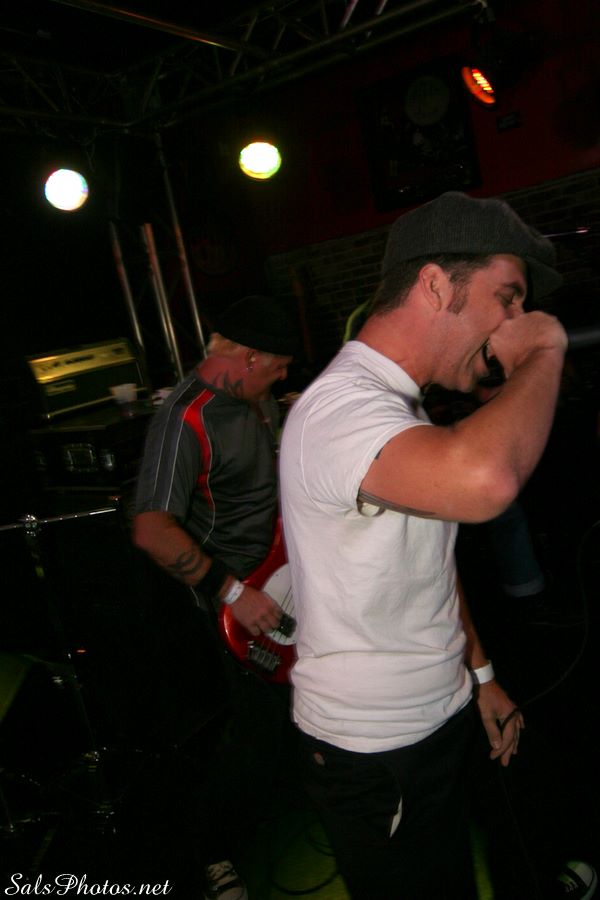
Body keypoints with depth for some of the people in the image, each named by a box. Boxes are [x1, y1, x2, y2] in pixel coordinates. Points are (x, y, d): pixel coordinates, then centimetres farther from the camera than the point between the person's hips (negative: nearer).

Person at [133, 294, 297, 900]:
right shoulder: (186, 420, -27)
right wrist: (232, 593, -33)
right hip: (238, 588, -9)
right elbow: (151, 530, -34)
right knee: (261, 720, -4)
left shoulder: (252, 394, 1)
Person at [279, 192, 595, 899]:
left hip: (438, 720, 9)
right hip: (375, 758, -9)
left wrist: (479, 674, 17)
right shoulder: (339, 407, -28)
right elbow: (482, 480, -49)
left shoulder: (400, 406, 7)